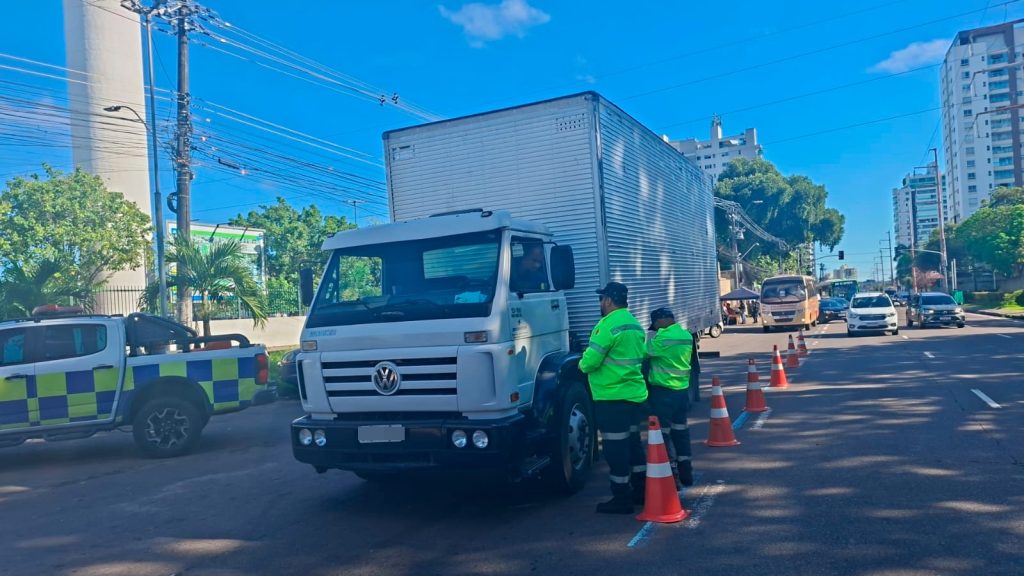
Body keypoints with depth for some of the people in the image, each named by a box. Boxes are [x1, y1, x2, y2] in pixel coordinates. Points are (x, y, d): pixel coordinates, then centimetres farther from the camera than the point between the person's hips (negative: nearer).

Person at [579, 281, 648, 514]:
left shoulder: (608, 325, -16)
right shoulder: (635, 324, 13)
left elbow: (590, 361, -19)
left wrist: (582, 364, 4)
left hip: (612, 397, -9)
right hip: (635, 393, 9)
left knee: (616, 447, -1)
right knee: (632, 442, 19)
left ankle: (622, 499, 5)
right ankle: (641, 490, 27)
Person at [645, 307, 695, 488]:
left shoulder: (663, 337, -19)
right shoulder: (687, 336, 8)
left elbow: (645, 351, -11)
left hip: (663, 391, -8)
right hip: (683, 389, 8)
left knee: (663, 432, -2)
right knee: (680, 429, 17)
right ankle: (685, 471, 25)